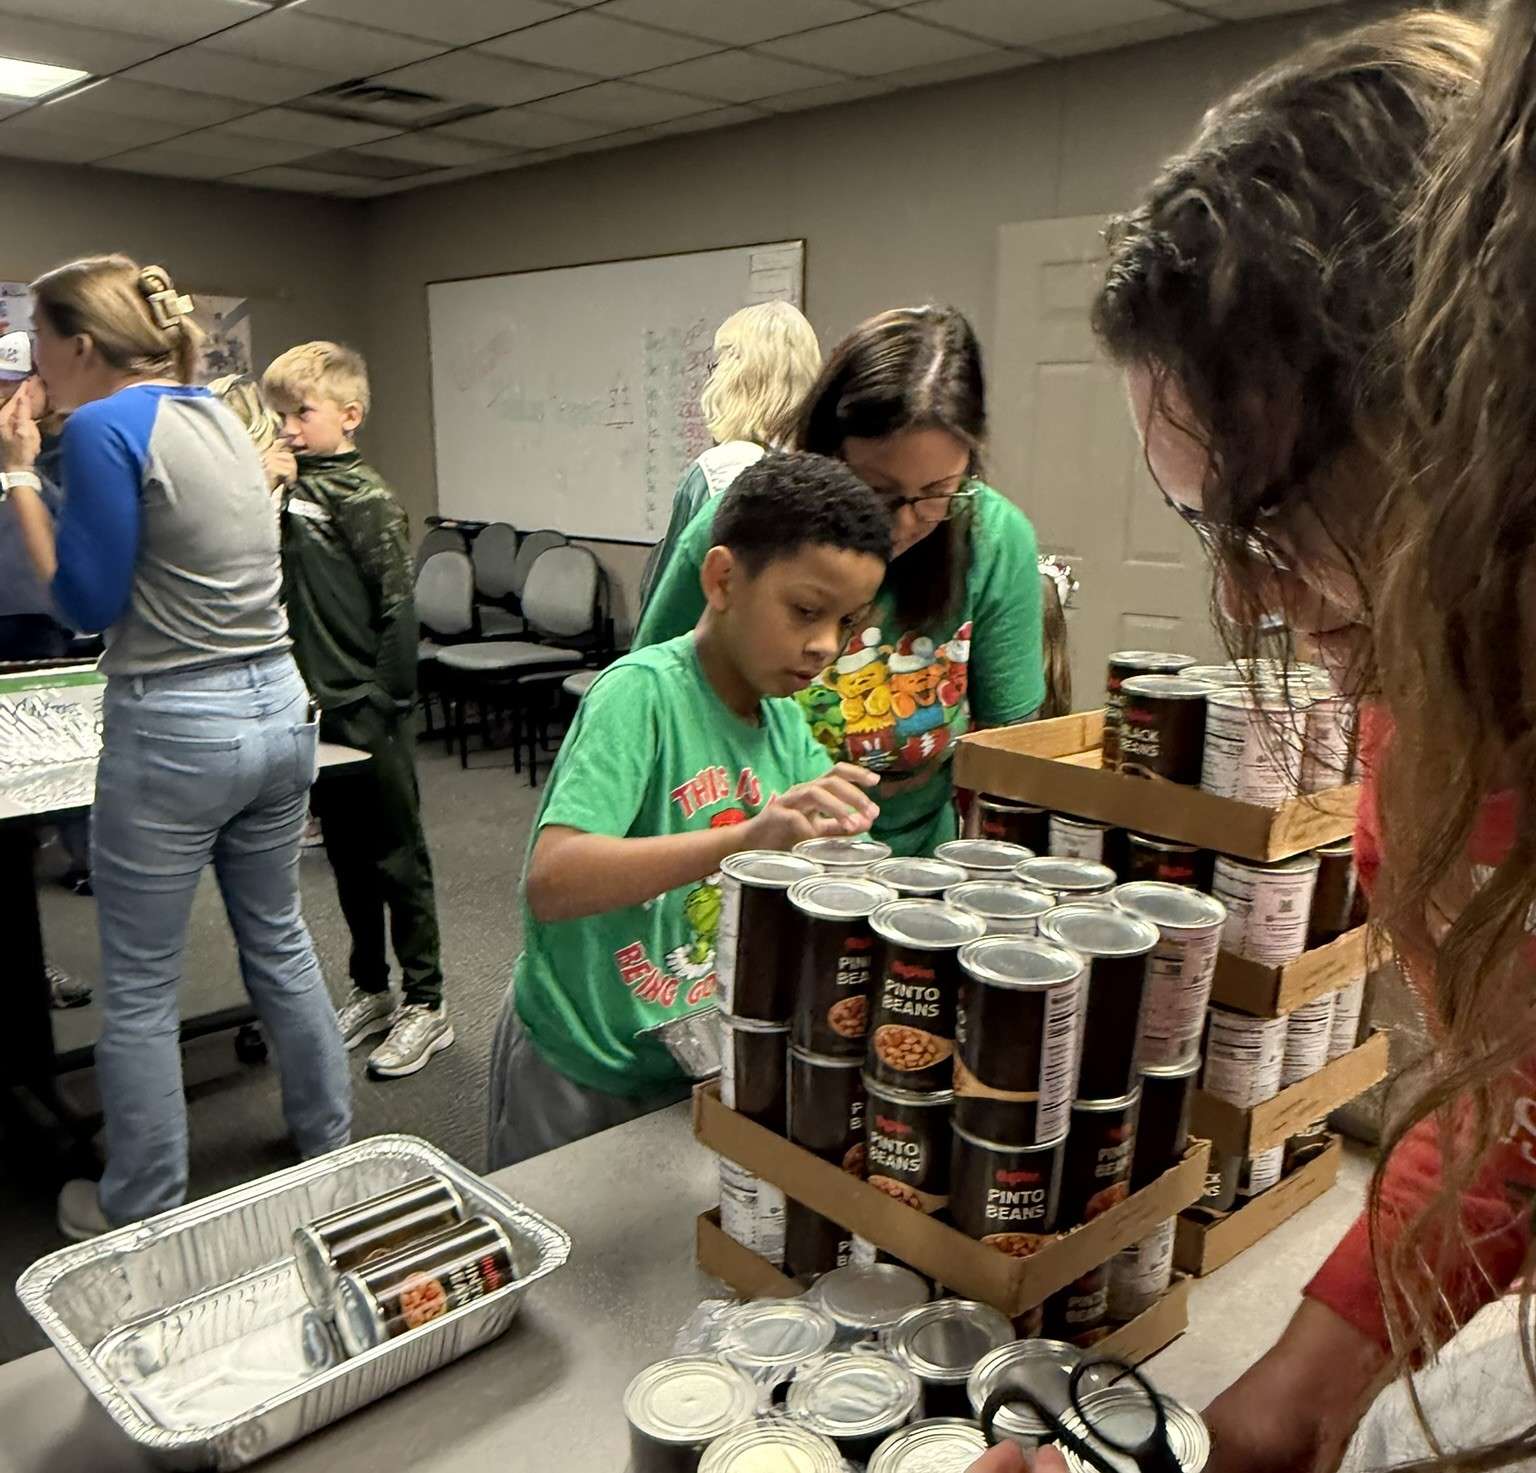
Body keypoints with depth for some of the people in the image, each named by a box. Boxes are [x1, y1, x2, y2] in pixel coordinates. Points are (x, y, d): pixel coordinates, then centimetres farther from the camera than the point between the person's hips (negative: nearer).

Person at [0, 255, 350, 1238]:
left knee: (141, 990, 8)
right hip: (280, 709, 8)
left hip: (175, 733, -8)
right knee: (280, 941, 22)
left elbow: (88, 602, -9)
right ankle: (332, 1145, 36)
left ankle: (143, 1218, 23)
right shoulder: (218, 416, 11)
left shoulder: (104, 429, -13)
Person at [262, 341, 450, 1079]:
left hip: (368, 712, -7)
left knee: (396, 858, 3)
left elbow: (398, 604, -16)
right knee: (346, 856, 16)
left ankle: (425, 1004, 15)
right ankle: (370, 990, 31)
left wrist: (388, 704, -17)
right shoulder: (292, 490, 10)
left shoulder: (365, 497, -12)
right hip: (319, 708, 8)